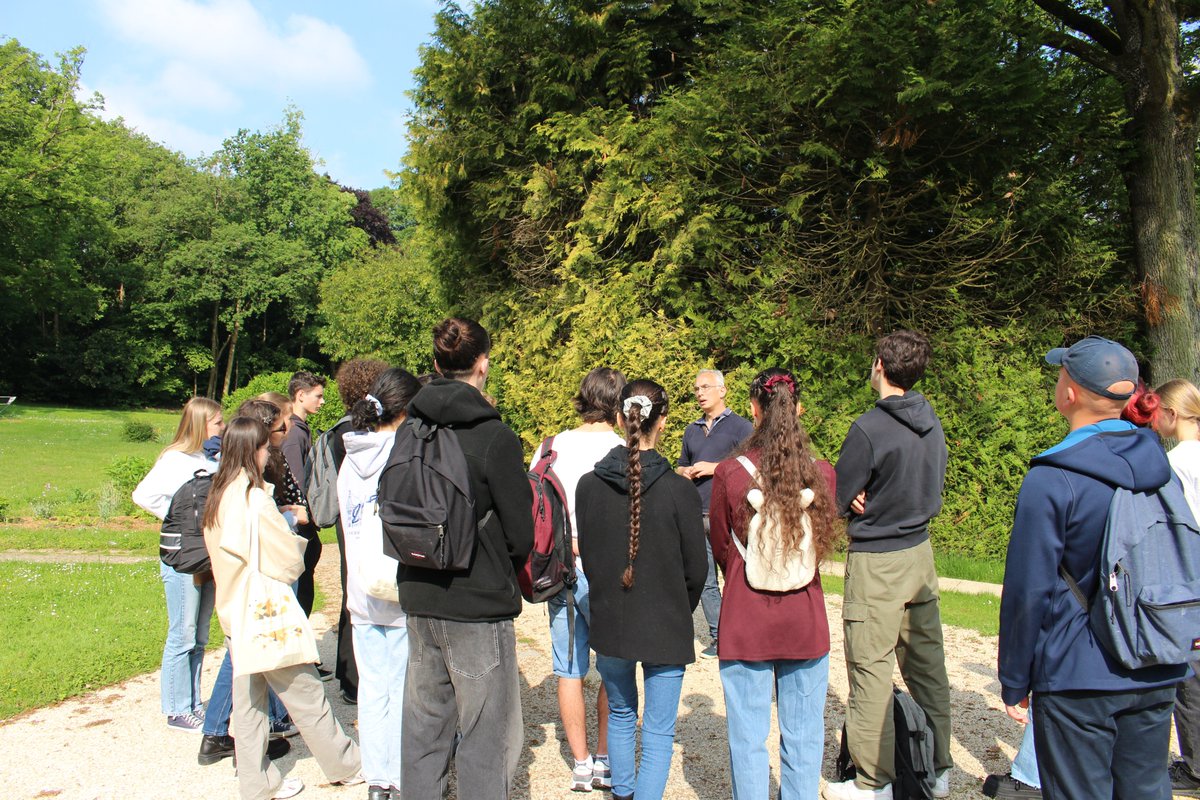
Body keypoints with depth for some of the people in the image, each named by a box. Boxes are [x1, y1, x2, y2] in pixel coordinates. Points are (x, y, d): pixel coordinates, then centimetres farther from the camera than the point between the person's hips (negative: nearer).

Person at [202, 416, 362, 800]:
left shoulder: (218, 497, 5)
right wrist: (297, 541, 1)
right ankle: (345, 766, 20)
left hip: (234, 613, 8)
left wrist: (284, 530, 7)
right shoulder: (254, 499, -21)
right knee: (306, 695, 5)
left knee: (248, 702, 13)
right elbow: (287, 563, -19)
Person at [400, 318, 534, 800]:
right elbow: (520, 530, -12)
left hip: (419, 600, 6)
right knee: (487, 737, 6)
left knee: (423, 728, 19)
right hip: (480, 606, -6)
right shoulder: (493, 437, -16)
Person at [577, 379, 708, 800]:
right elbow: (696, 568, -7)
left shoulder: (588, 485, -8)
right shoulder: (679, 489, -16)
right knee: (658, 733, 9)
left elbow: (585, 556, 3)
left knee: (621, 714, 26)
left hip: (608, 624, 4)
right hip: (665, 630, -3)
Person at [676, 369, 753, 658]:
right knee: (706, 581, 7)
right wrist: (685, 472, 5)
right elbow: (680, 467, 29)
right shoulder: (692, 430, 20)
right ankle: (718, 637, 16)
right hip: (698, 515, 6)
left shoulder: (740, 426, 1)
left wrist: (714, 467, -12)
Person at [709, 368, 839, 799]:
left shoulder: (729, 474, -13)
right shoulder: (822, 473, -9)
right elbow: (823, 544, 6)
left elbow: (720, 548, 1)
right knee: (803, 737, 16)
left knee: (748, 739, 11)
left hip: (745, 622, -2)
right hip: (806, 622, 2)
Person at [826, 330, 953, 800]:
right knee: (926, 663, 15)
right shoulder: (932, 423, 3)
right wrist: (881, 501, 3)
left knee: (871, 669, 3)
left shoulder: (869, 429, -20)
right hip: (920, 551, 8)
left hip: (876, 561, -7)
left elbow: (836, 501, -16)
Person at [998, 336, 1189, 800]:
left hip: (1078, 680, -6)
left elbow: (1029, 592, -15)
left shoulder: (1050, 482, -18)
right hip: (1157, 678, 6)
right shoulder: (1160, 466, 2)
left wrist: (1014, 683, -5)